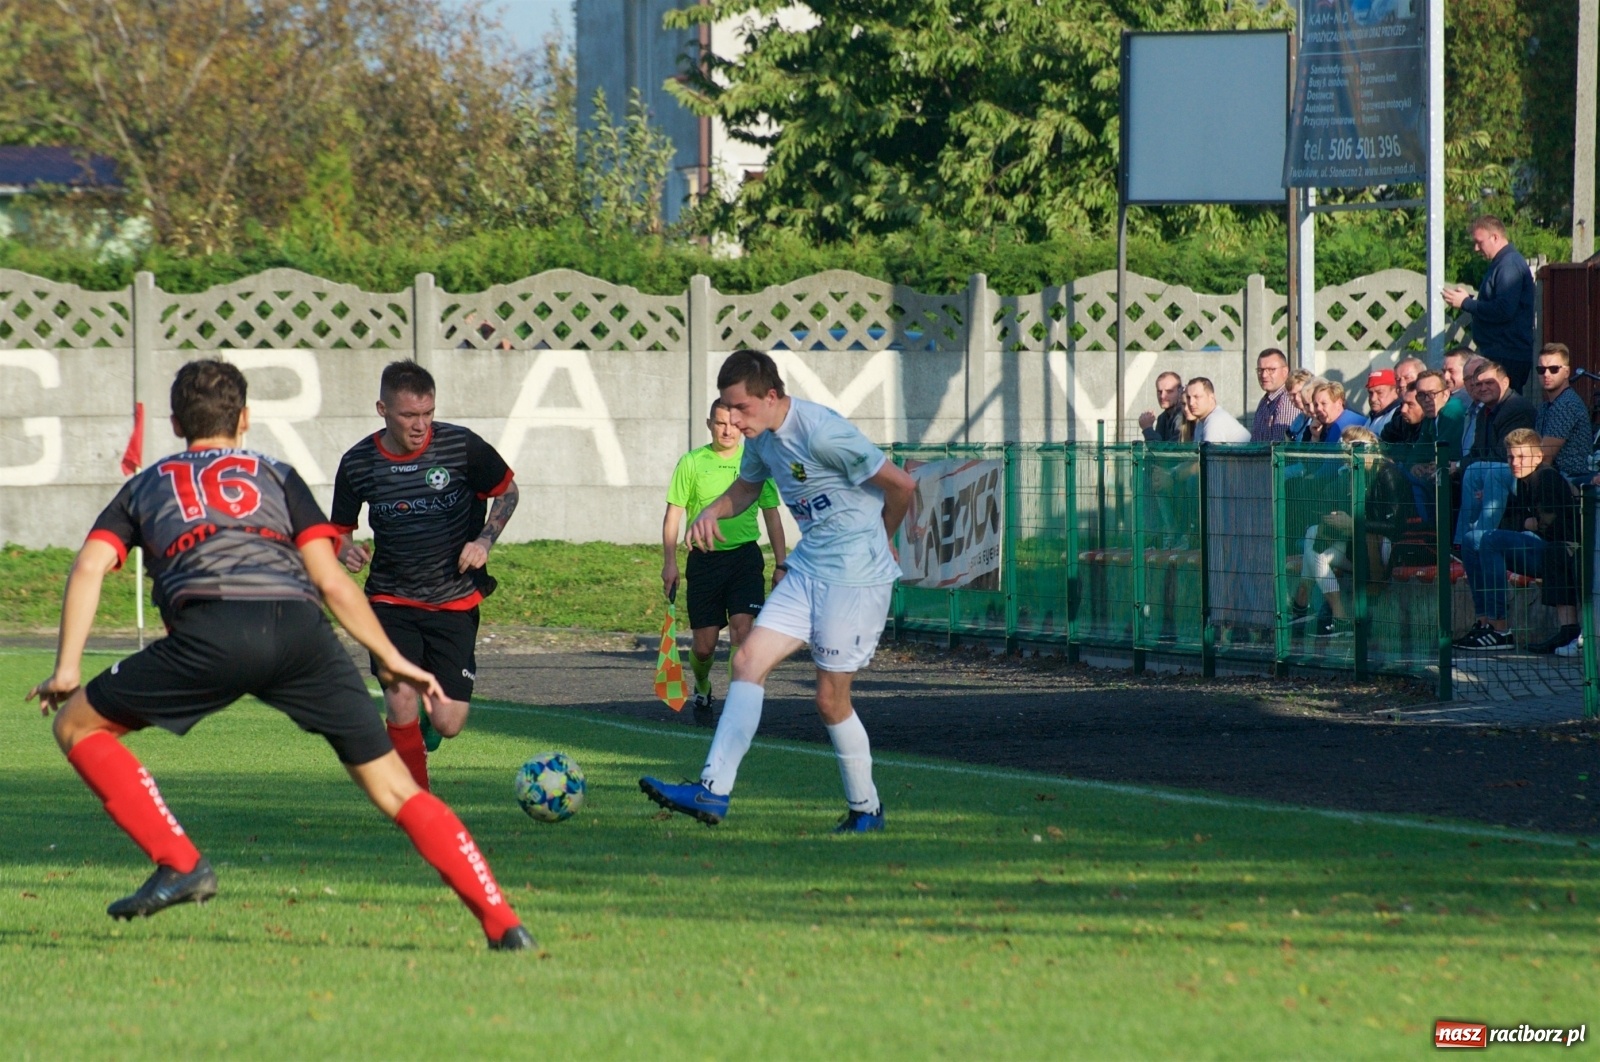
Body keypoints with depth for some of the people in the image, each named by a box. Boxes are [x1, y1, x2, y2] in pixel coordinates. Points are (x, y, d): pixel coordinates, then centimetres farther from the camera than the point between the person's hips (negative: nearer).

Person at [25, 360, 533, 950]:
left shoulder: (145, 486, 32)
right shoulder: (276, 476, 31)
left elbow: (90, 565, 16)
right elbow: (330, 579, 20)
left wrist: (67, 669, 14)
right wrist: (391, 660, 24)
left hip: (210, 629, -2)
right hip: (299, 626, 2)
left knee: (77, 725, 17)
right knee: (394, 787, 8)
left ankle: (179, 864, 4)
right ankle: (503, 924, -2)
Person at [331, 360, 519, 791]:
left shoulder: (462, 447, -9)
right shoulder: (358, 463, -6)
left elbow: (507, 490, 8)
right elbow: (340, 529, 8)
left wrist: (484, 541, -8)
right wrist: (345, 550, -16)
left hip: (455, 601, 0)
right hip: (391, 601, 0)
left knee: (447, 723, -5)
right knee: (401, 704, -19)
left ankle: (430, 714, 35)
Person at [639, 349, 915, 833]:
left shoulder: (821, 433, -21)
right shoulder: (762, 438, 5)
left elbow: (901, 485, -15)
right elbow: (747, 485, 28)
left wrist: (879, 540, 4)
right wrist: (712, 511, 5)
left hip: (855, 576, -8)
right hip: (807, 571, 8)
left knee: (831, 698, -2)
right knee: (749, 661, -4)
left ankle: (866, 809, 17)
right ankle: (713, 790, -9)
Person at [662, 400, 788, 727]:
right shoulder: (691, 463, 1)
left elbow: (772, 517, 12)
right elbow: (673, 514, 3)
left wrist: (781, 565, 7)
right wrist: (669, 563, -5)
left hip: (745, 555, 0)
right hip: (704, 558, 0)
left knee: (741, 626, -18)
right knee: (704, 644, 3)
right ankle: (702, 691, 34)